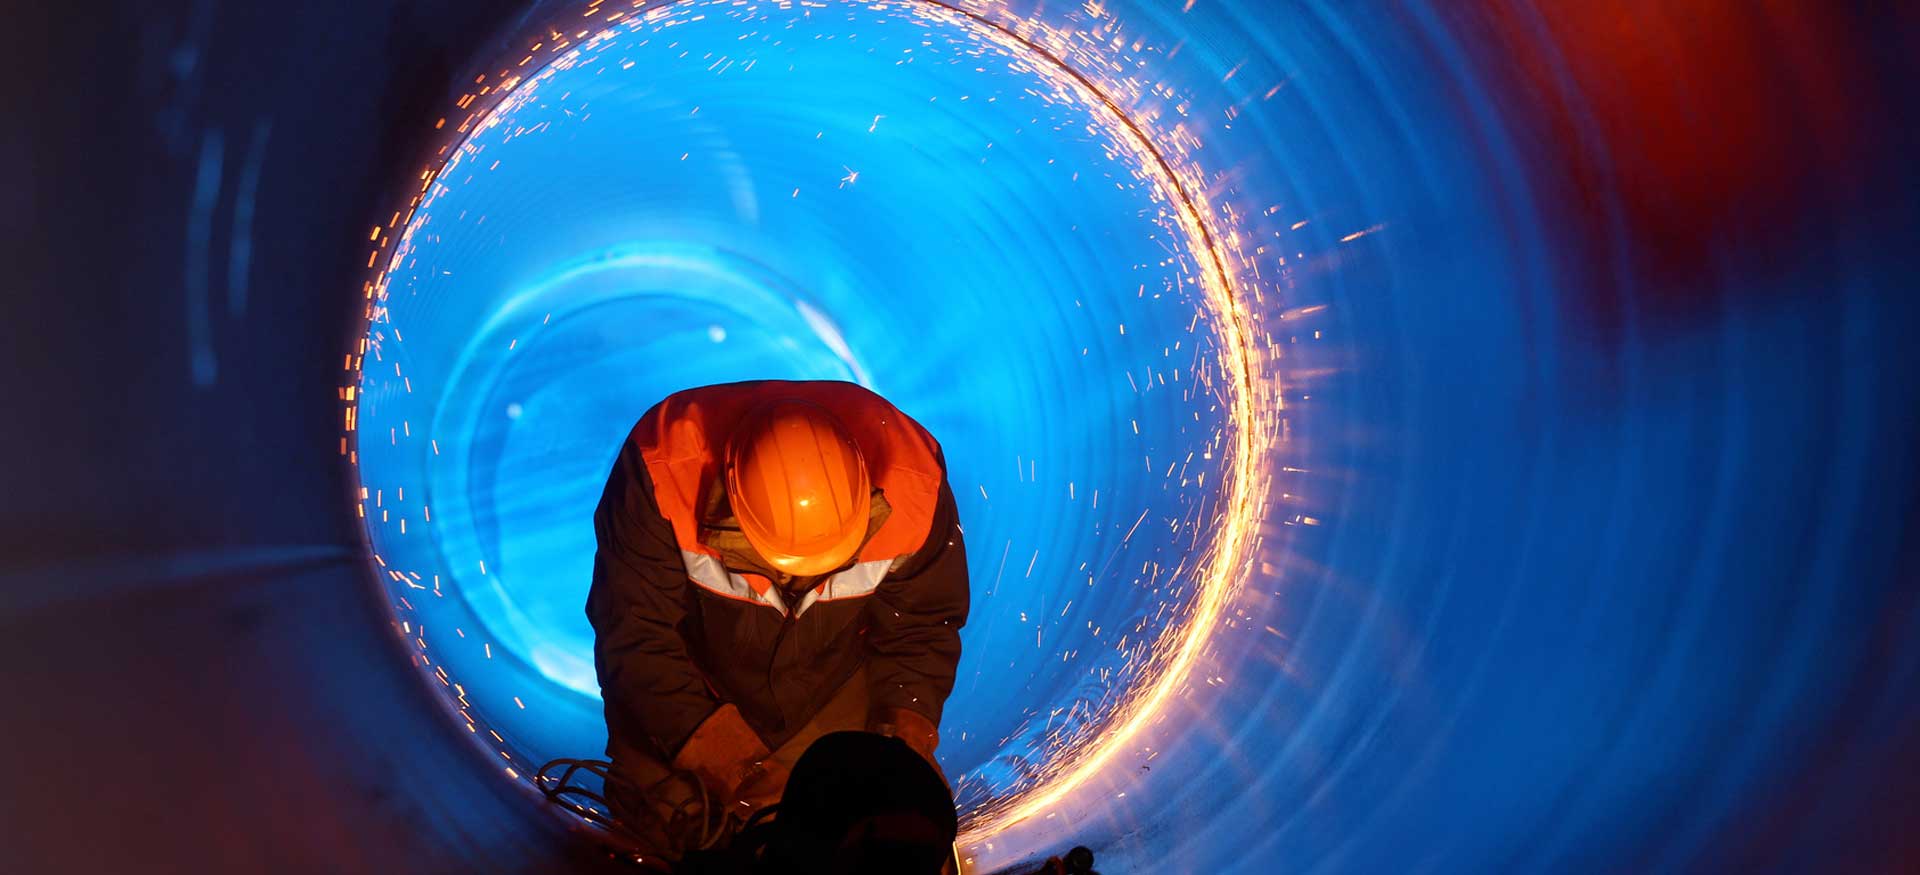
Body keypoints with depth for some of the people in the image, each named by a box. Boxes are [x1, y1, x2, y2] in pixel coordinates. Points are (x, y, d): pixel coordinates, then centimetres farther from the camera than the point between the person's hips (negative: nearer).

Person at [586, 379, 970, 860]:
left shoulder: (915, 490, -29)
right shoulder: (663, 468, -34)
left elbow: (920, 630, -12)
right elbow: (635, 638, -29)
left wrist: (908, 734, -26)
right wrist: (734, 768, -35)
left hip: (834, 685, 1)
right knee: (669, 821, -9)